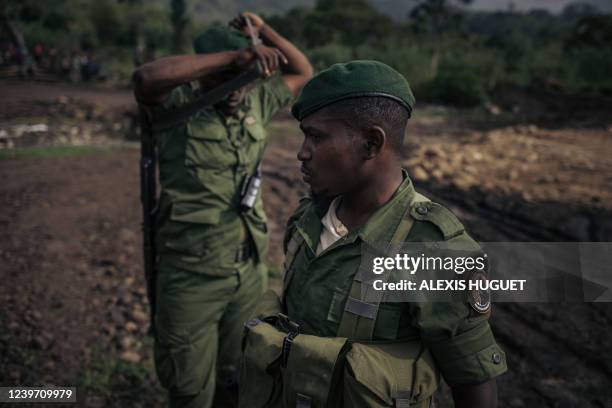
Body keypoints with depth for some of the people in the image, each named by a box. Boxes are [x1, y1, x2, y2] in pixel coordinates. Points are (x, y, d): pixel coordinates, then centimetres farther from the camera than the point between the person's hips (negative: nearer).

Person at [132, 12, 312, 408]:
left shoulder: (254, 104, 4)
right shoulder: (179, 106, -11)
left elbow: (302, 73, 16)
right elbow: (146, 78, -33)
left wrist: (263, 29, 3)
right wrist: (233, 55, -31)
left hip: (251, 271, 5)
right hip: (192, 278, -4)